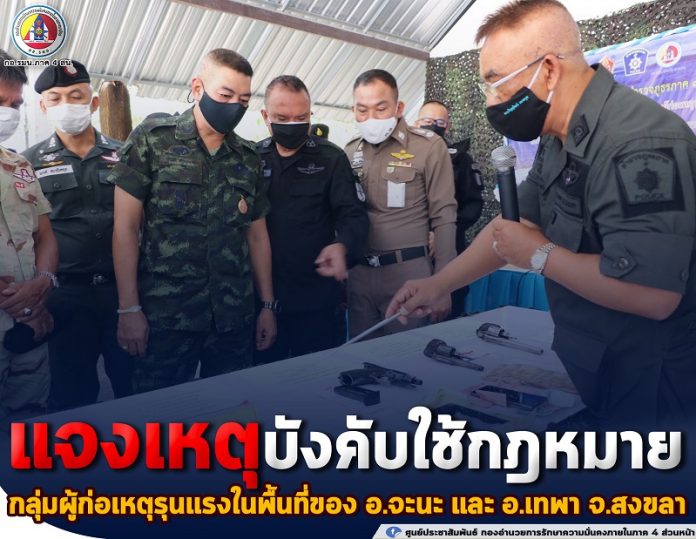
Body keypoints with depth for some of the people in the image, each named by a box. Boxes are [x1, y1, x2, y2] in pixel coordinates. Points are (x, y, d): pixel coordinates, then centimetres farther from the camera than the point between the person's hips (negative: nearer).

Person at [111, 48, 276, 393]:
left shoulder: (248, 158, 10)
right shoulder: (151, 140, -1)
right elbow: (126, 226, -3)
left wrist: (268, 305, 10)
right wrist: (129, 309, -8)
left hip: (234, 316, 4)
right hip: (165, 315, -3)